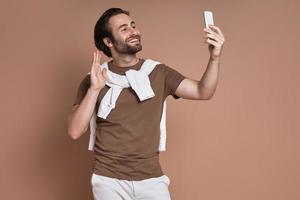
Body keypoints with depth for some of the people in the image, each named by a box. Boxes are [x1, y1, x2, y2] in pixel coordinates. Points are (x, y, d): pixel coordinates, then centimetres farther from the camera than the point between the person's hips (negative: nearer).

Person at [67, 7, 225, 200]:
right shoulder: (94, 79, -2)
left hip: (152, 178, 2)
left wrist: (215, 57, -23)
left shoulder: (159, 73, 2)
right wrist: (94, 89, -20)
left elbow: (203, 92, -7)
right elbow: (75, 131, -9)